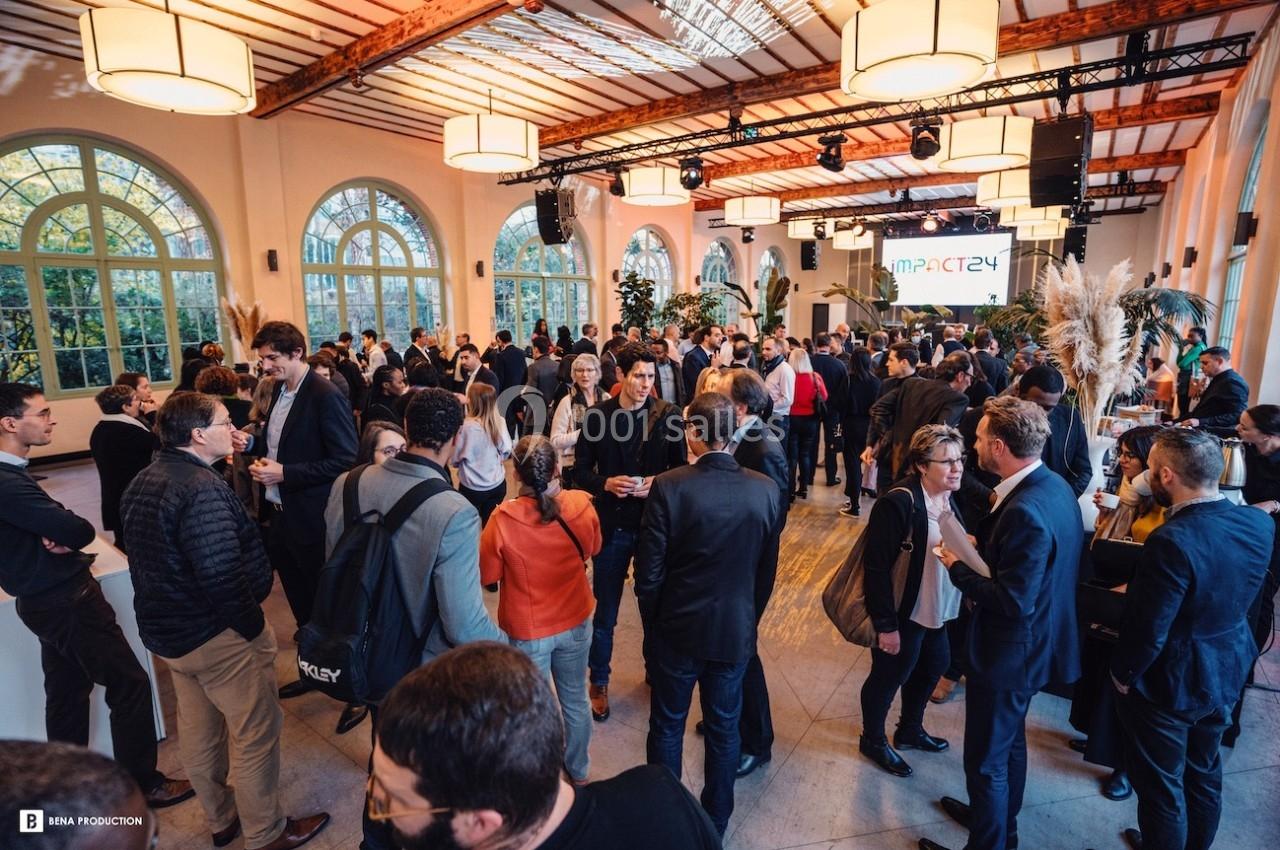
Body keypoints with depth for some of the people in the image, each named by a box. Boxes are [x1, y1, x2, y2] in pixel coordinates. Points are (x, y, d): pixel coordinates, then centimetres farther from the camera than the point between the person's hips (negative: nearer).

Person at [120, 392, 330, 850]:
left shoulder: (142, 482, 5)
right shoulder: (202, 488, -26)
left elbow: (150, 560, 13)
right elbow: (221, 576, -29)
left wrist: (165, 614, 20)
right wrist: (253, 627, -17)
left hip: (167, 630, 10)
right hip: (218, 635, -10)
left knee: (198, 731, 24)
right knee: (255, 734, 8)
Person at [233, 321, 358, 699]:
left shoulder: (326, 396, -19)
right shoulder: (279, 389, 7)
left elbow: (345, 461, -22)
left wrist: (285, 473, -23)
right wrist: (252, 443, 0)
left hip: (313, 520, -8)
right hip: (280, 514, 8)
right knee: (299, 598, 20)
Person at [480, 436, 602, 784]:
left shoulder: (503, 519, -27)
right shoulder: (582, 505, -18)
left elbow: (487, 575, -11)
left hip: (527, 630, -3)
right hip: (576, 623, 3)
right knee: (576, 699, 24)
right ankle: (578, 771, 46)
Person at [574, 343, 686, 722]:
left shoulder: (668, 414, -6)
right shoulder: (598, 415, -6)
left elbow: (681, 469, 1)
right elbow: (581, 471, 0)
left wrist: (659, 485, -17)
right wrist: (605, 484, -18)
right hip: (611, 526, 0)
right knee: (605, 610, 12)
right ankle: (599, 681, 33)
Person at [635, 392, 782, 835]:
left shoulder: (669, 486, -21)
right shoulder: (766, 490, -12)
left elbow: (648, 572, -15)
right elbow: (766, 571, -2)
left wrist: (653, 623, 3)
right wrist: (748, 617, 14)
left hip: (678, 628, -2)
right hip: (736, 629, 2)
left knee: (667, 726, 19)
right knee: (724, 728, 21)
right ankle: (715, 821, 40)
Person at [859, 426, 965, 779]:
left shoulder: (950, 496, -2)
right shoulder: (899, 502, -28)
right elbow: (877, 568, -25)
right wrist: (886, 625, -22)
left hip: (937, 611, 8)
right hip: (904, 615, -8)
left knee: (930, 668, 25)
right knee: (888, 677, 11)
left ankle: (910, 730, 50)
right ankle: (873, 740, 38)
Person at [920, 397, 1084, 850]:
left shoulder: (1025, 511, -32)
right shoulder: (1055, 485, -2)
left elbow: (1013, 602, -30)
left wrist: (958, 568, -19)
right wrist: (981, 547, 0)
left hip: (1009, 652, -10)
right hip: (1034, 642, 10)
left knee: (986, 758, 10)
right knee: (1010, 740, 29)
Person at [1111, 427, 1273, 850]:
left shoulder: (1172, 541, -33)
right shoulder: (1260, 523, -11)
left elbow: (1149, 631, -26)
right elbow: (1235, 595, 6)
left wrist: (1123, 673, -9)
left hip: (1170, 682, -7)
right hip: (1227, 672, 8)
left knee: (1161, 784, 15)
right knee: (1204, 770, 27)